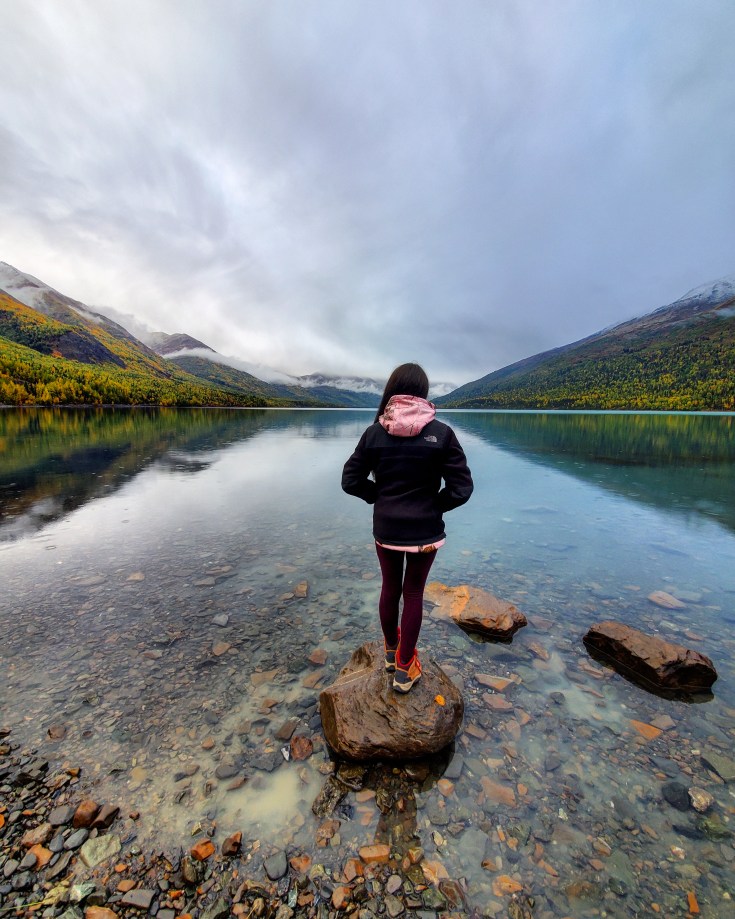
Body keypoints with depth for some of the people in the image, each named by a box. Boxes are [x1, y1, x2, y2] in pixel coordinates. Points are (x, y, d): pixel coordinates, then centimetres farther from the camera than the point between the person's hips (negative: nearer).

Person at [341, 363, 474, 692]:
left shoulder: (374, 433, -9)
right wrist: (434, 505, 2)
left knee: (390, 588, 21)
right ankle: (404, 668, 28)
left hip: (385, 529, 2)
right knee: (414, 593, 15)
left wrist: (380, 496, 7)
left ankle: (390, 652, 44)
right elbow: (461, 488, -14)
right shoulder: (441, 433, -14)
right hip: (425, 531, -2)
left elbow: (351, 480, -4)